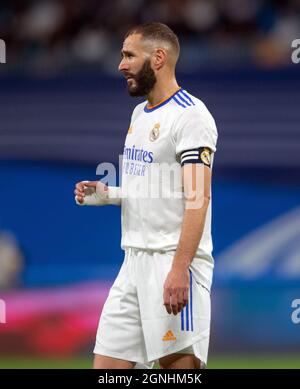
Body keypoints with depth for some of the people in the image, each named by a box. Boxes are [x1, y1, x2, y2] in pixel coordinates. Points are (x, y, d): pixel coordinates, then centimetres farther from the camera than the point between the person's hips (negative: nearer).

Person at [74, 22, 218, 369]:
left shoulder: (189, 114, -11)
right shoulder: (140, 113, 18)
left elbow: (197, 197, -19)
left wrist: (179, 270, -26)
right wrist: (106, 194, 8)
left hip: (174, 262, -9)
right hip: (135, 261, 9)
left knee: (178, 364, -8)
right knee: (107, 365, 4)